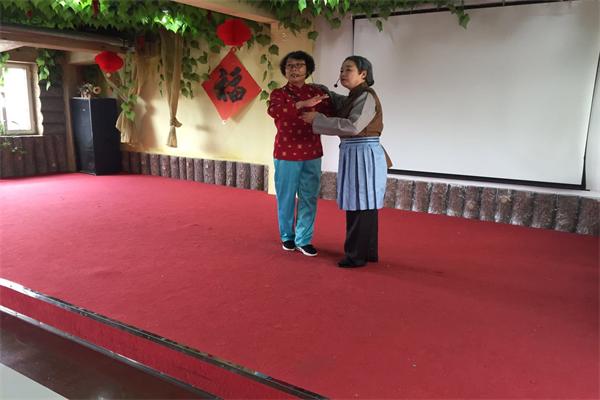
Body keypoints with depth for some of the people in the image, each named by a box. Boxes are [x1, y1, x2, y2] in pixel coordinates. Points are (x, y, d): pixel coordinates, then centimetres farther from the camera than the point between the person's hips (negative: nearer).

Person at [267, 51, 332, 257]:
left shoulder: (317, 92, 7)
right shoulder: (278, 93, 0)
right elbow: (274, 111, -24)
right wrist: (303, 104, -33)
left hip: (312, 154, 2)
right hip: (286, 154, -2)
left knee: (309, 198, 4)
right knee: (286, 198, 7)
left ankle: (304, 240, 16)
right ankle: (287, 236, 26)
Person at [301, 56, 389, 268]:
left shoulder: (367, 97, -12)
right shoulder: (353, 98, 16)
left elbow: (353, 126, -24)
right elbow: (336, 101, 36)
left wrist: (317, 118, -18)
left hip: (363, 156, -10)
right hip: (354, 155, 10)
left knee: (360, 207, -4)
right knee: (364, 207, 14)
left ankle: (356, 255, 5)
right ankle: (369, 252, 23)